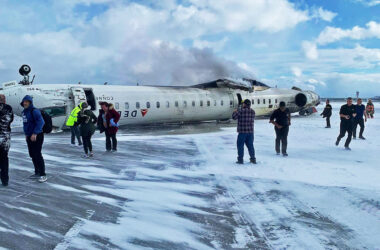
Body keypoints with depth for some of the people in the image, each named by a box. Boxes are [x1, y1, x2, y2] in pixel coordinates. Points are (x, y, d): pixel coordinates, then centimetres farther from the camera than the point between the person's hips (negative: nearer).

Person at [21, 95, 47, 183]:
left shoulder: (34, 111, -15)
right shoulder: (24, 112, 13)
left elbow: (41, 122, -24)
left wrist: (35, 133, -26)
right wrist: (26, 134, 17)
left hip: (37, 136, -9)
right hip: (29, 137, 9)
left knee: (38, 155, -10)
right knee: (32, 155, 14)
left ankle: (43, 175, -5)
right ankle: (37, 173, 25)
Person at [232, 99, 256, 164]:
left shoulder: (241, 110, -12)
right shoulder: (252, 111, 6)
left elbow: (234, 117, -8)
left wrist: (235, 112, 13)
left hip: (242, 131, -5)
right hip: (250, 131, 5)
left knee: (240, 145, 4)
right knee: (250, 145, 14)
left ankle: (240, 159, 5)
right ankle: (253, 159, 17)